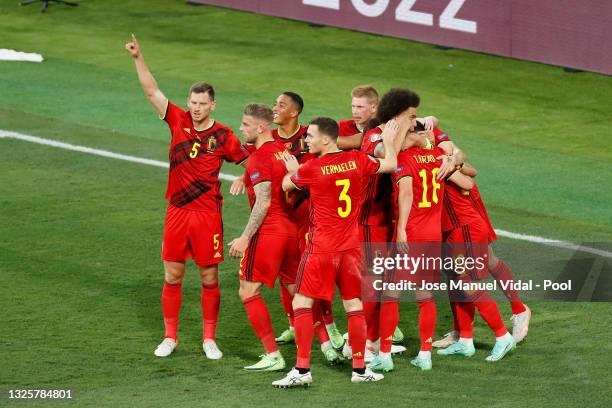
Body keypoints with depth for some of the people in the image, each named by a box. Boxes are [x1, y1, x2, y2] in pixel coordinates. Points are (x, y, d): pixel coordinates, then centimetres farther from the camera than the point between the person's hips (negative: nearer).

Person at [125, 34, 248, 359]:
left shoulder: (223, 136, -4)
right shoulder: (179, 122, 1)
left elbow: (249, 161, 6)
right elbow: (152, 91, -2)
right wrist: (138, 58, -10)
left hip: (208, 214, -2)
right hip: (177, 211, 2)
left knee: (209, 278, 4)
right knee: (172, 276, 7)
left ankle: (209, 339, 14)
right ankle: (170, 337, 17)